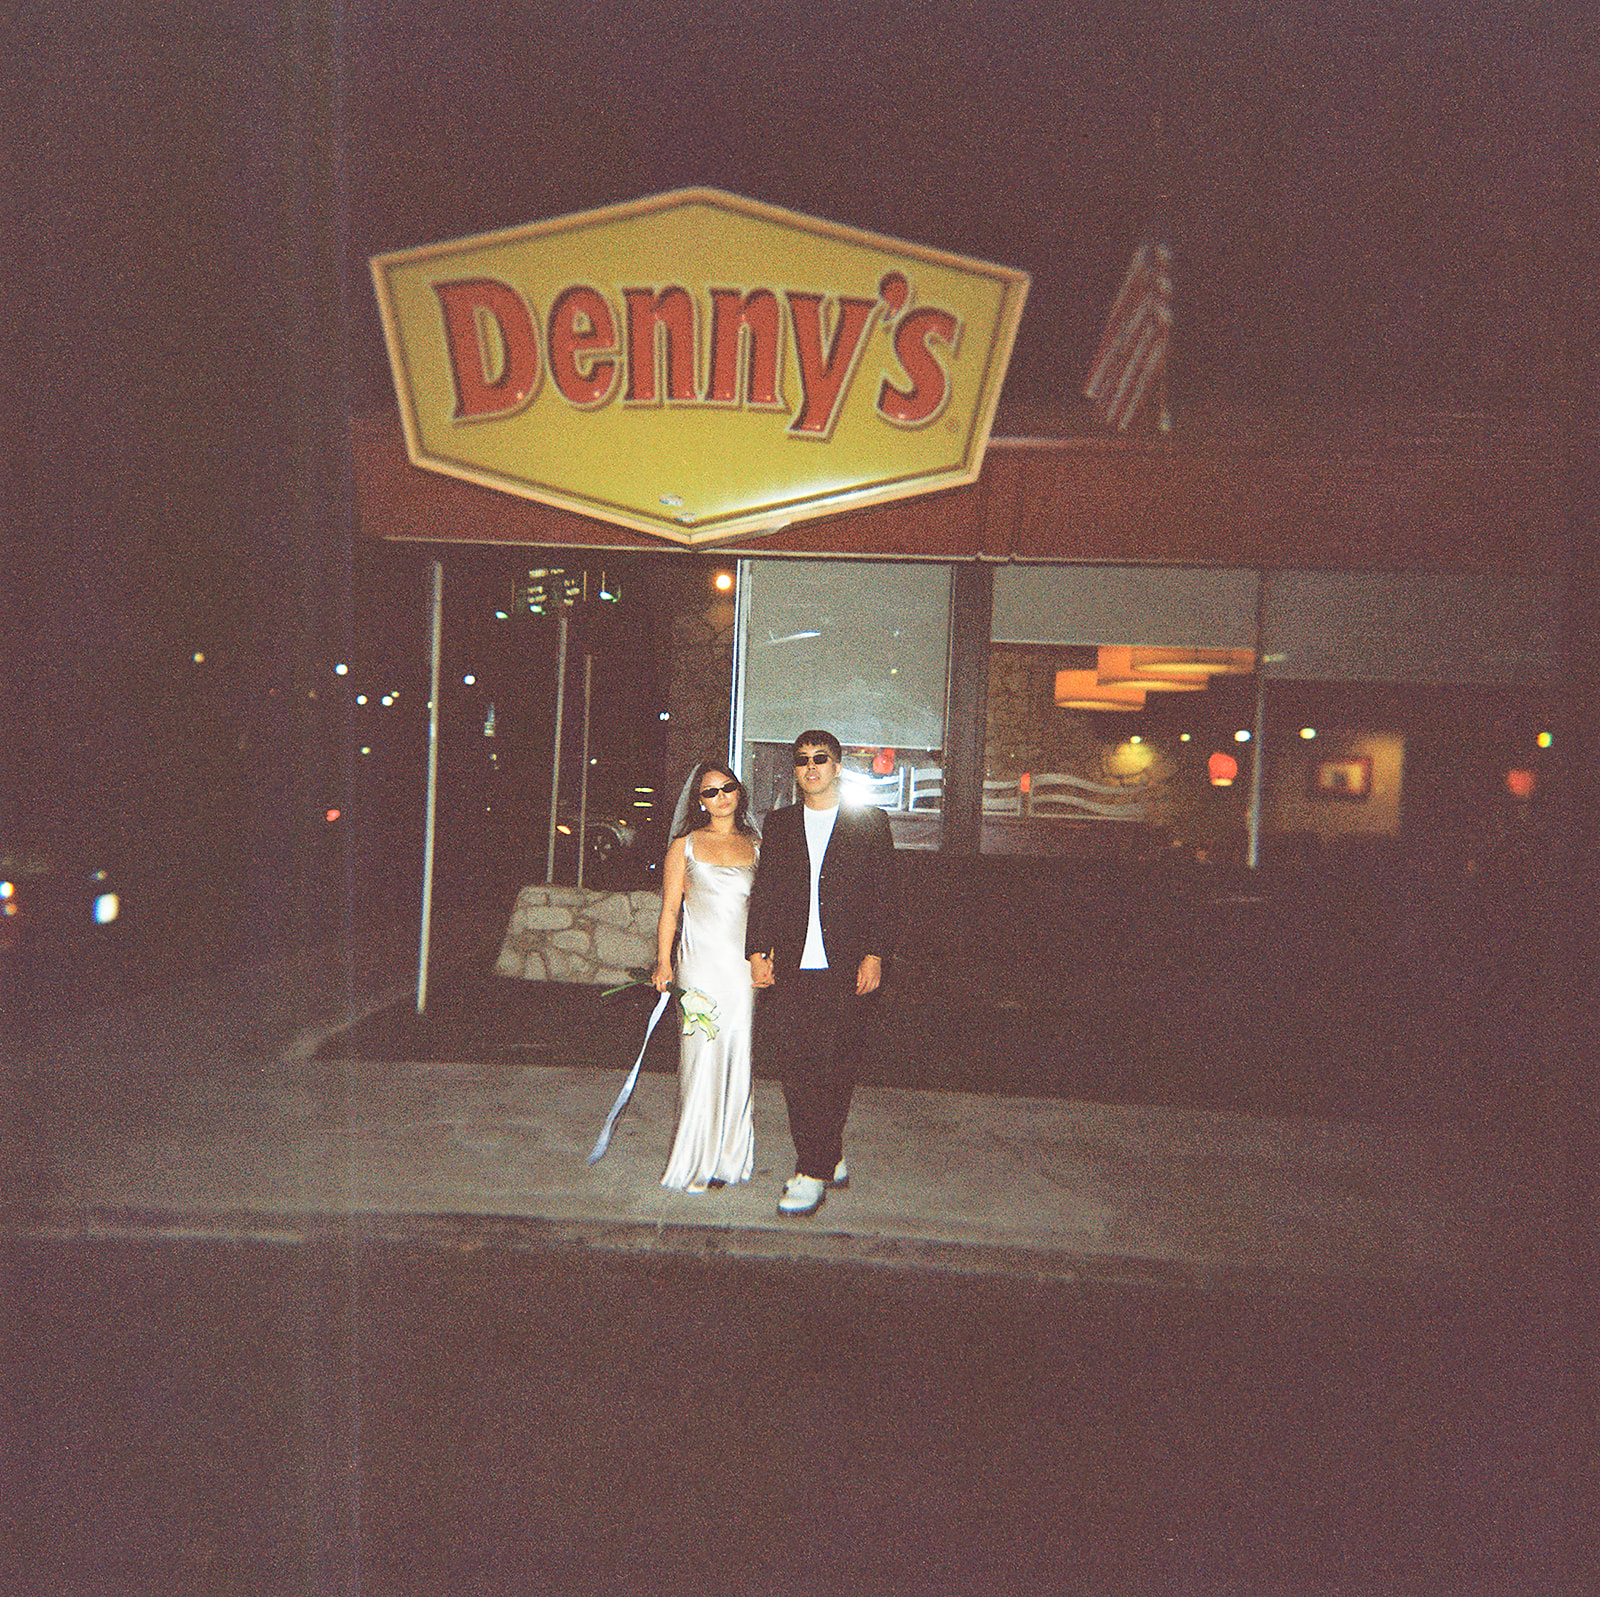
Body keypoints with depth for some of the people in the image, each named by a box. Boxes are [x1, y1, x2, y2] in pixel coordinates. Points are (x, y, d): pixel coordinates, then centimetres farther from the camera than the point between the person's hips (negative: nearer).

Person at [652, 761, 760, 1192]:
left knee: (738, 1060, 4)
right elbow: (670, 909, 5)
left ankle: (729, 1158, 17)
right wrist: (663, 962, -4)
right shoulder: (685, 846, 6)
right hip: (701, 966, -2)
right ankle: (696, 1161, 7)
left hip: (747, 964, 2)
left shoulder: (757, 845, 12)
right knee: (702, 1060, -4)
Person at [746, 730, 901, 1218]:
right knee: (797, 1073, 5)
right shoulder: (778, 824, 14)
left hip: (845, 970, -3)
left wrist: (875, 955, -6)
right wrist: (757, 951, 3)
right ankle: (830, 1163, 20)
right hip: (790, 969, 3)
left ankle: (813, 1174, 6)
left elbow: (887, 894, 3)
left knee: (833, 1072, -3)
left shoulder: (869, 822, 6)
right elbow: (763, 892, 13)